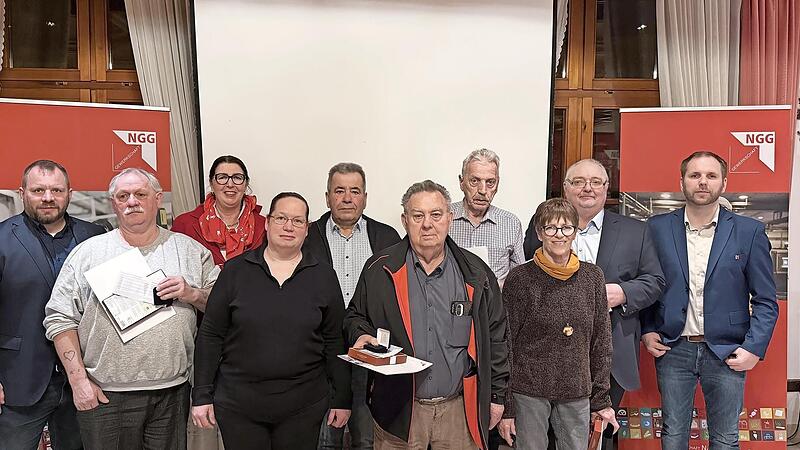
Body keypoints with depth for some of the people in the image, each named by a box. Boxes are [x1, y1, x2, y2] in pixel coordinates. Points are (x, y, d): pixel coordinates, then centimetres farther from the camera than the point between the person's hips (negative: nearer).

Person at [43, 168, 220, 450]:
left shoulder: (190, 250, 6)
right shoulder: (88, 253, 2)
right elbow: (60, 319, 0)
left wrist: (193, 294, -12)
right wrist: (78, 380, -6)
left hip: (172, 392, 1)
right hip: (105, 395, -1)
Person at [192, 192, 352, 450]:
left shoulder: (323, 277, 2)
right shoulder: (235, 271, 0)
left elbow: (335, 342, 4)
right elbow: (210, 336, 2)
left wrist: (341, 399, 4)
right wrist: (202, 395, 0)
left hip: (303, 407, 1)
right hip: (237, 405, 0)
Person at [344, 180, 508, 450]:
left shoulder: (476, 274, 2)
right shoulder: (380, 269, -2)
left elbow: (495, 336, 7)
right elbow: (355, 316, 11)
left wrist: (496, 395, 8)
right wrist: (361, 335, -11)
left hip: (459, 408, 1)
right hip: (397, 409, -1)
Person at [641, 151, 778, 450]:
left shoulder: (750, 232, -1)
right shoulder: (657, 228, 0)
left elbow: (765, 300, 1)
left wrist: (754, 348, -8)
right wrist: (646, 331, 0)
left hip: (728, 354, 0)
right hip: (673, 350, 1)